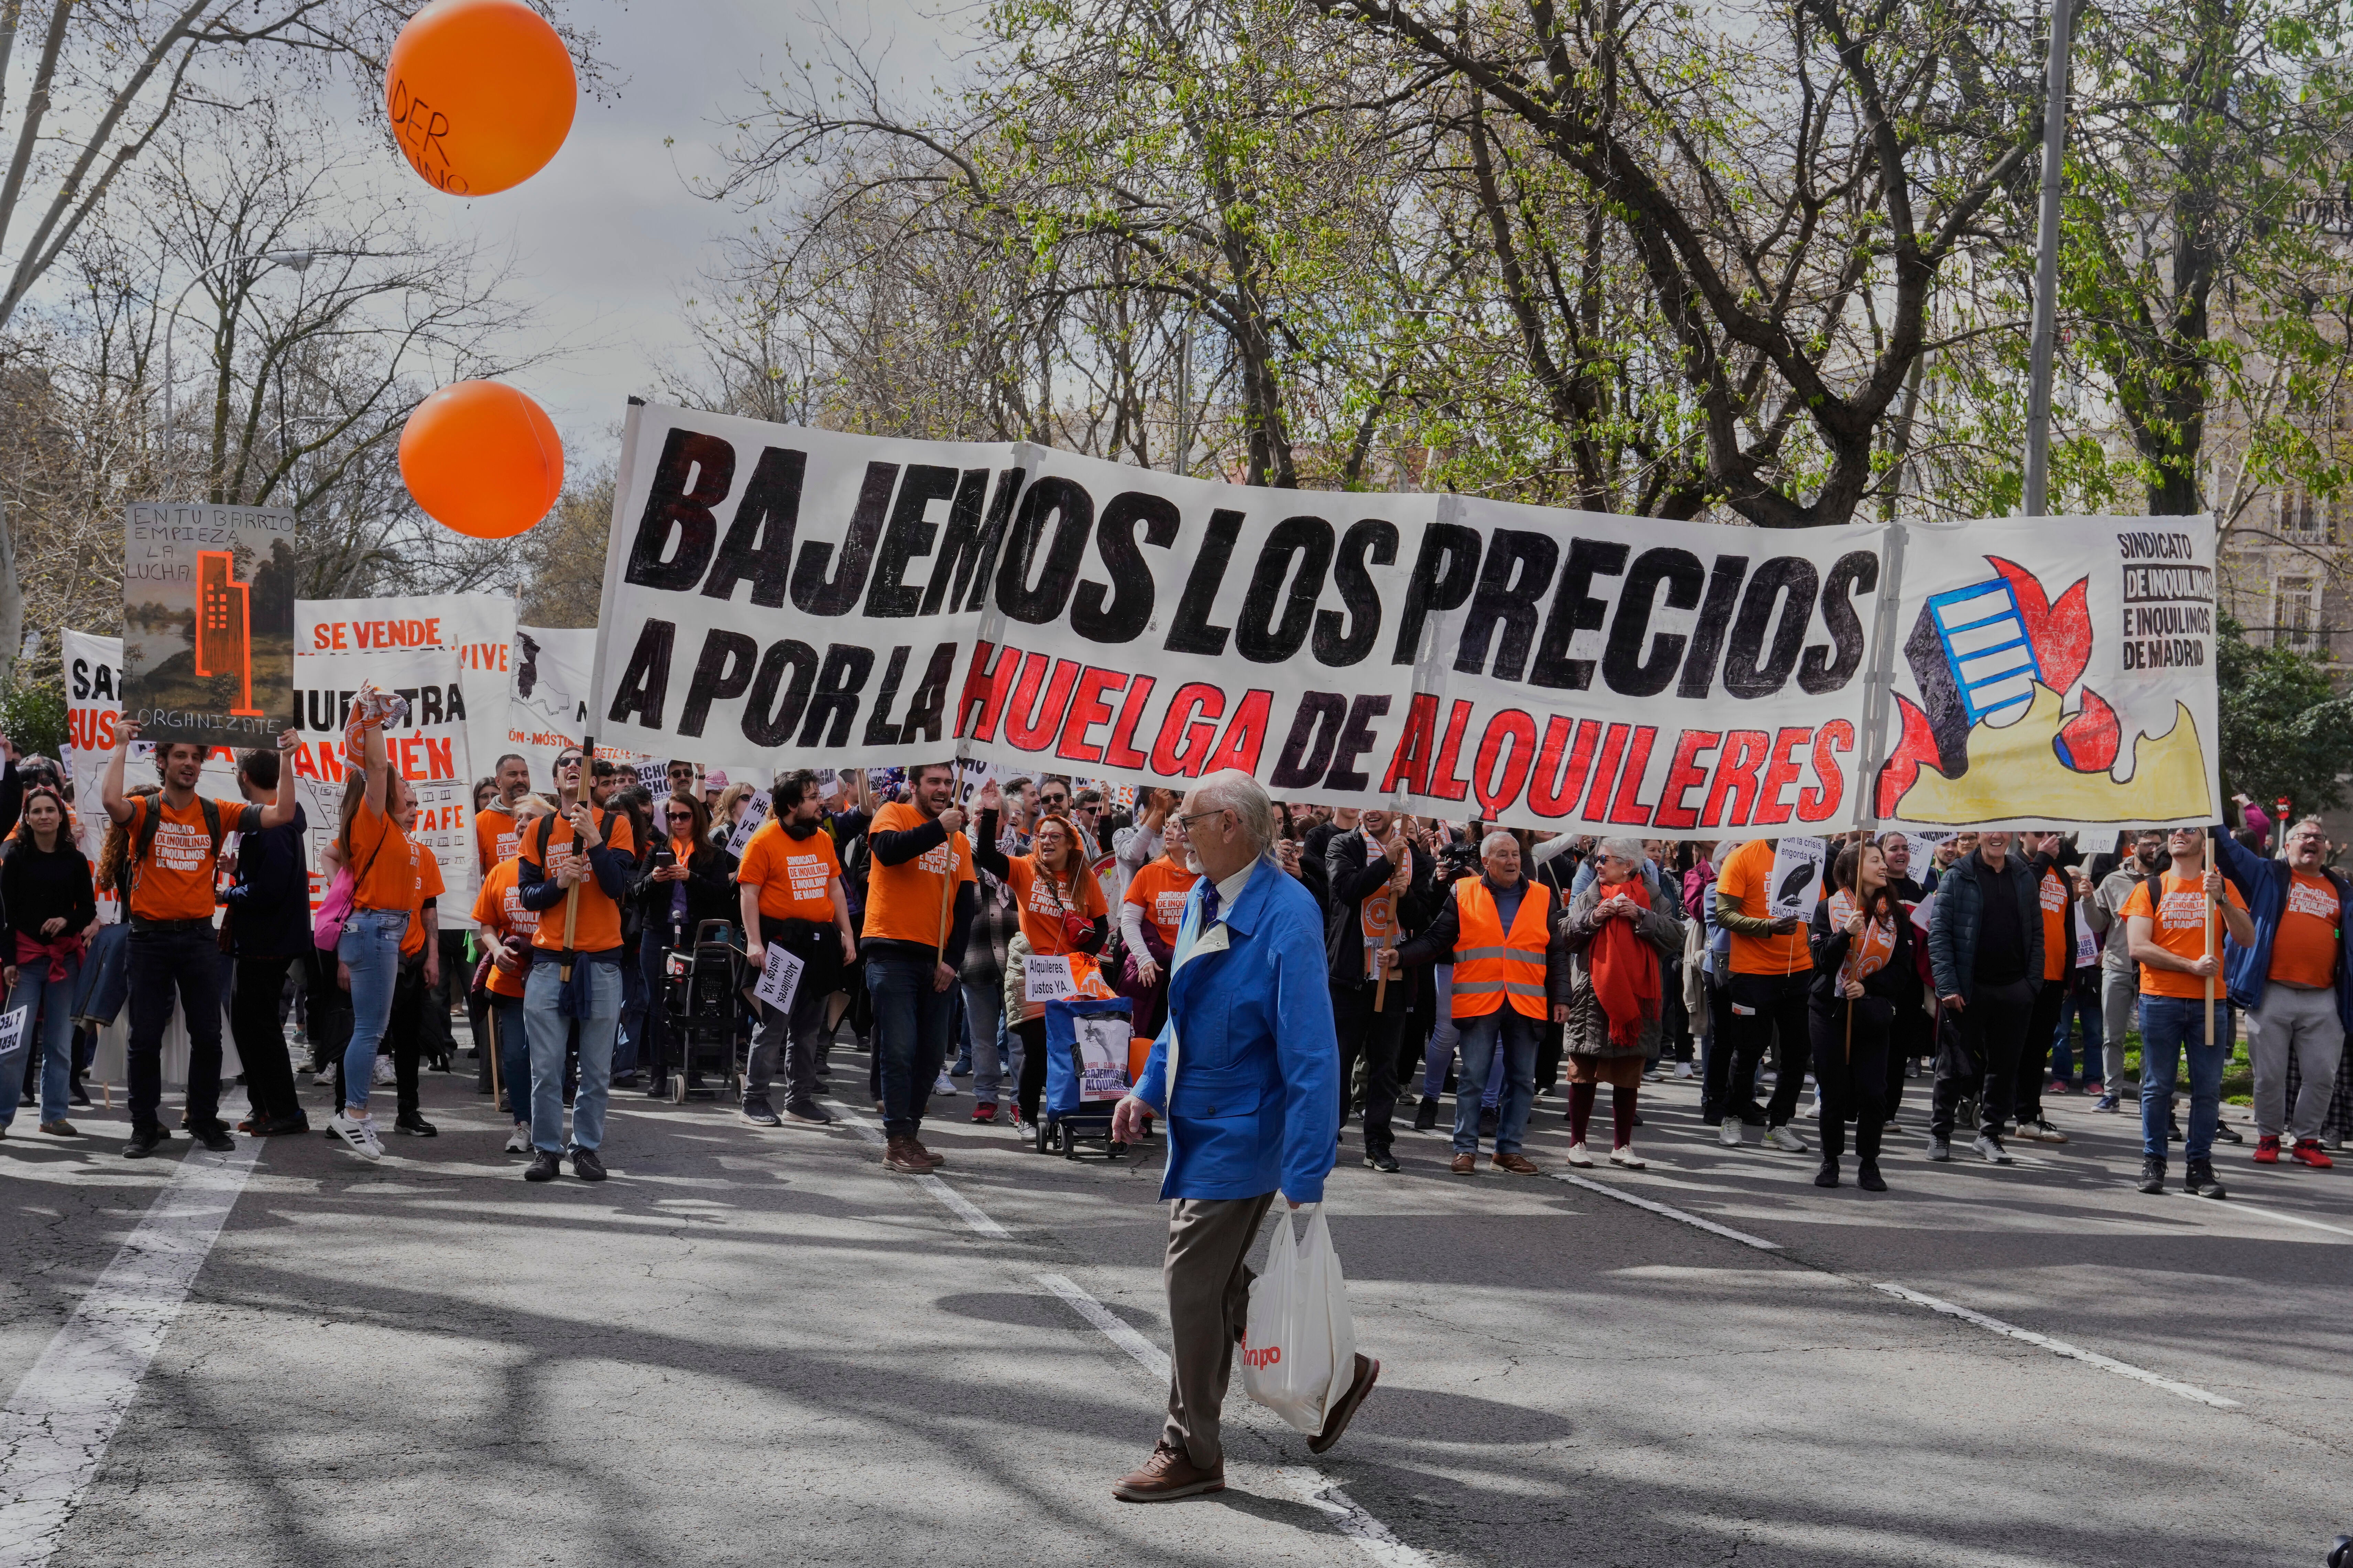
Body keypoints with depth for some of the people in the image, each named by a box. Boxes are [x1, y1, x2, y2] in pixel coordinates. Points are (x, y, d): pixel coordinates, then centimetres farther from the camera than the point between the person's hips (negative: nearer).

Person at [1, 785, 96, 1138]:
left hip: (65, 958, 2)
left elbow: (89, 910, 9)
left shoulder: (76, 860, 7)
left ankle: (54, 1115, 12)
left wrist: (67, 921, -12)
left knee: (60, 1042, 4)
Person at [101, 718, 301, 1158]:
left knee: (207, 1036, 5)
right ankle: (144, 1127, 11)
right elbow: (111, 800, -24)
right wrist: (121, 746, -17)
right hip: (151, 937, -2)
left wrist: (286, 759, -6)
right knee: (145, 1038, 2)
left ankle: (205, 1120, 19)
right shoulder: (145, 811, -1)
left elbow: (282, 815, -2)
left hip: (199, 938, 2)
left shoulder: (217, 814, 6)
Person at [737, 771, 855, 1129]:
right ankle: (755, 1100, 3)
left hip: (819, 943, 7)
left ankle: (800, 1100, 18)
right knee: (774, 1024, -6)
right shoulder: (765, 840, -8)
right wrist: (754, 942, -17)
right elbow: (748, 893, -10)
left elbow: (835, 888, 17)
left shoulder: (823, 839, 12)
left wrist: (847, 933, 10)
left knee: (808, 1027, 11)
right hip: (782, 941, -7)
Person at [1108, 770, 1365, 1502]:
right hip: (1198, 1128, 9)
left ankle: (1191, 1454, 13)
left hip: (1239, 1135, -9)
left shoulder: (1286, 918, -24)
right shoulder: (1204, 899, 3)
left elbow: (1312, 1056, -25)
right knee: (1219, 1287, 17)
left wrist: (1304, 1179, -25)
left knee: (1194, 1288, -2)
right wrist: (1149, 1090, 8)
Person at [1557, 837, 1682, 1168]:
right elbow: (1565, 937, 1)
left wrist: (1642, 918, -15)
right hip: (1593, 998, 0)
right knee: (1584, 1073, 3)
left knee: (1628, 1077, 8)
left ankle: (1622, 1146, 17)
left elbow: (1675, 937, -6)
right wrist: (1592, 918, -13)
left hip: (1636, 997, 0)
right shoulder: (1588, 897, 8)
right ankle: (1577, 1143, 12)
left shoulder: (1653, 898, 5)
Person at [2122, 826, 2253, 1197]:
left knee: (2208, 1088, 0)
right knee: (2157, 1086, 2)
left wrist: (2221, 899, -12)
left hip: (2210, 1001, 1)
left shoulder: (2223, 886, 11)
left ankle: (2199, 1165, 8)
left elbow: (2247, 940, 0)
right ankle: (2153, 1162, 10)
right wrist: (2191, 965, -11)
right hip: (2161, 1001, -1)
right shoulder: (2150, 889, 7)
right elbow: (2139, 947, -3)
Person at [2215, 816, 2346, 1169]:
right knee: (2269, 1075, 2)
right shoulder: (2267, 875, 9)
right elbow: (2227, 849, 1)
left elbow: (2349, 938, 24)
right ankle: (2268, 1137, 17)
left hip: (2323, 1000, 2)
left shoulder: (2342, 889, 17)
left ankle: (2306, 1140, 16)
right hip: (2272, 994, -2)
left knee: (2322, 1076, 1)